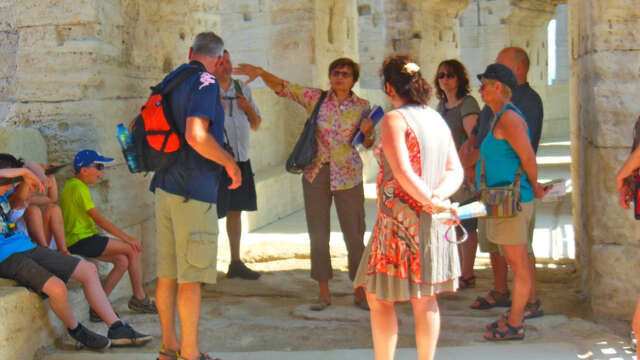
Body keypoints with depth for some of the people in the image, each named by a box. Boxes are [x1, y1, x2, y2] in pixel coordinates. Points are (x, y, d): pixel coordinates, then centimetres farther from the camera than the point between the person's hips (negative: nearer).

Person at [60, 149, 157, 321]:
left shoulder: (72, 185, 17)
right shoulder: (79, 188, -14)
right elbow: (99, 219, -17)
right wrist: (127, 237, -13)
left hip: (78, 240, 10)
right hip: (81, 241, -10)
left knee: (122, 261, 4)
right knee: (133, 250, -9)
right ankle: (139, 298, 5)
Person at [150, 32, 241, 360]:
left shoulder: (169, 81, 13)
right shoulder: (205, 82, -11)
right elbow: (196, 135, -24)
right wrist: (230, 163, -12)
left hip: (164, 186, 8)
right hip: (193, 189, -8)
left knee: (167, 274, 14)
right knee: (191, 277, -3)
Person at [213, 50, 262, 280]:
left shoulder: (242, 89, 13)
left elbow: (256, 125, 18)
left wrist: (249, 108, -1)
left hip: (240, 159, 6)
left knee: (236, 211, 12)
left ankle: (236, 263, 22)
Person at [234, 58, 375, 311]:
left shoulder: (362, 107, 2)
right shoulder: (315, 98, 1)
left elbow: (368, 144, 8)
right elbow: (282, 87, -4)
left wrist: (367, 131, -14)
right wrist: (261, 72, -21)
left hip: (348, 176, -1)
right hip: (316, 173, 1)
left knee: (355, 234, 1)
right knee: (318, 235, 5)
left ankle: (359, 293, 15)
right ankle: (324, 293, 16)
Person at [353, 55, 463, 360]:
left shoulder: (395, 119, -11)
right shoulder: (438, 120, 12)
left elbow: (403, 173, -20)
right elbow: (455, 170, 5)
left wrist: (431, 201, -12)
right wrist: (438, 196, -10)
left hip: (401, 219, -7)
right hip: (433, 222, 7)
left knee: (379, 298, 3)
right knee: (425, 299, 13)